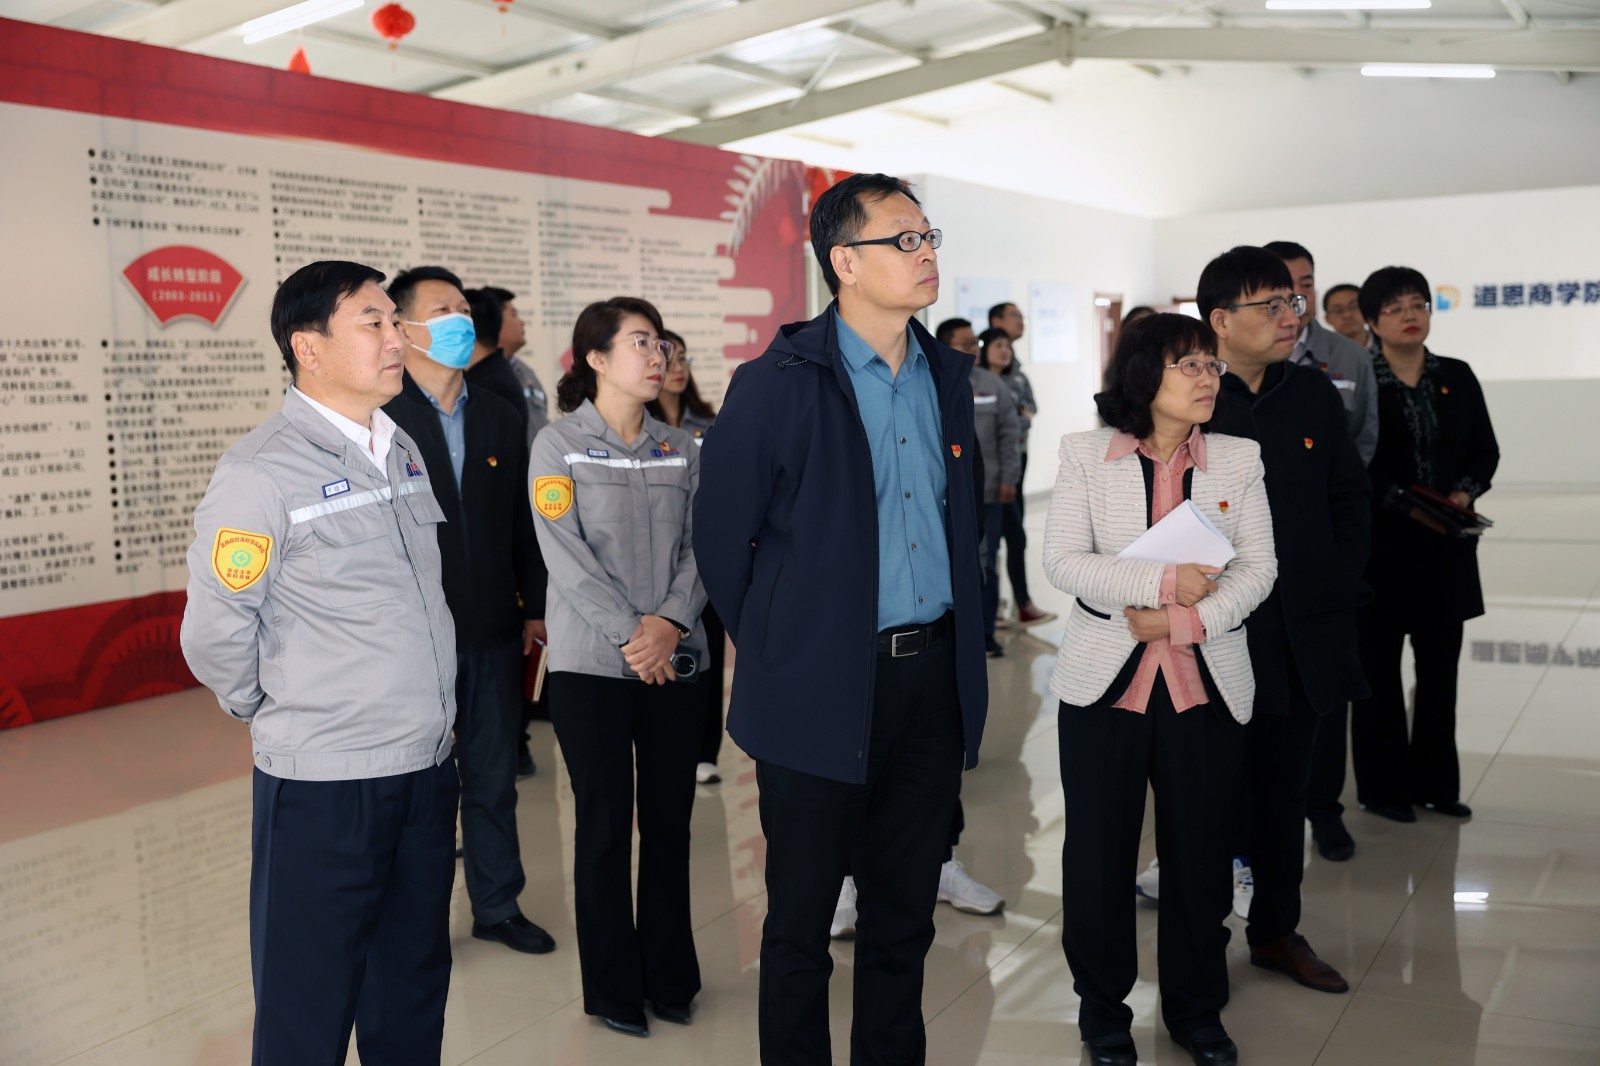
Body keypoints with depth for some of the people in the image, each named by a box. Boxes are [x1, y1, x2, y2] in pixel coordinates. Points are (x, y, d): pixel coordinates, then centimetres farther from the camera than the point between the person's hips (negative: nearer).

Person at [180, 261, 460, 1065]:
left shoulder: (403, 451, 8)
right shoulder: (261, 471, -14)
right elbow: (215, 637, -10)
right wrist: (282, 716, 4)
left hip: (428, 768, 6)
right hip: (325, 786, -6)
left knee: (413, 998, 18)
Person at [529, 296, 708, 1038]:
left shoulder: (682, 450, 9)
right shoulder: (558, 445, -2)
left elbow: (701, 546, 2)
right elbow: (566, 556, -10)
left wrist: (670, 621, -15)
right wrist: (629, 635, -17)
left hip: (677, 661, 3)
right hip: (591, 664, -3)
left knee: (670, 818, 9)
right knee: (605, 824, 4)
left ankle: (669, 975, 24)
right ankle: (613, 987, 18)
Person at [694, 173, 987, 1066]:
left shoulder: (947, 375, 8)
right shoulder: (777, 385, -11)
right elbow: (722, 539, -4)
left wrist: (962, 646, 14)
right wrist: (775, 652, 3)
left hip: (933, 681, 5)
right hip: (821, 692, -5)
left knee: (905, 915, 17)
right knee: (802, 922, 9)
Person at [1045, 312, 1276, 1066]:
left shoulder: (1238, 459, 5)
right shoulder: (1085, 454, 0)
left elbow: (1258, 567, 0)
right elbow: (1063, 562, -8)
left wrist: (1189, 619, -15)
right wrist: (1163, 583, -17)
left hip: (1207, 684, 2)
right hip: (1104, 682, -1)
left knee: (1200, 849, 9)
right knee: (1099, 850, 6)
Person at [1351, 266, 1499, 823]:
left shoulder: (1457, 376, 8)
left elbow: (1486, 449, 10)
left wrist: (1465, 491, -9)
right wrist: (1403, 502, -20)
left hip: (1447, 544, 5)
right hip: (1382, 543, -4)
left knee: (1441, 664, 10)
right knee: (1380, 664, 4)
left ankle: (1437, 782, 21)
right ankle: (1383, 785, 14)